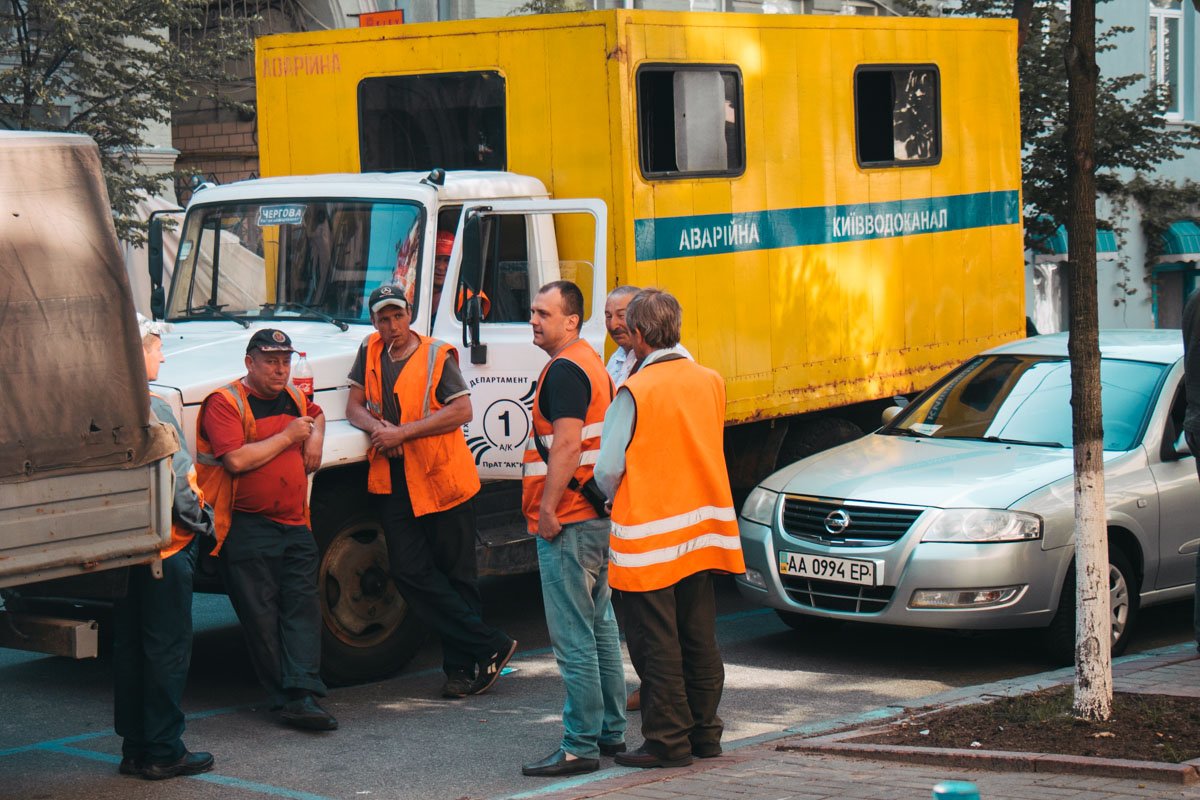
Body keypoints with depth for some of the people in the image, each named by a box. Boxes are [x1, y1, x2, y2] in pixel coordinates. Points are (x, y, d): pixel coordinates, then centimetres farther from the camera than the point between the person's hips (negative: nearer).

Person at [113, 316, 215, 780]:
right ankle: (163, 752, 2)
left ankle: (135, 748, 19)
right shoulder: (151, 411, -17)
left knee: (128, 648, 12)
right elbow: (175, 480, -18)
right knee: (167, 648, -1)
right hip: (164, 546, -8)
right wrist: (202, 520, -4)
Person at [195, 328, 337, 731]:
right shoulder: (225, 403, -8)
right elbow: (237, 460, -20)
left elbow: (316, 414, 37)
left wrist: (315, 437, 15)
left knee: (302, 606, -6)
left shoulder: (293, 398, 15)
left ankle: (303, 696, -14)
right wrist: (287, 437, -12)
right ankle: (284, 694, 2)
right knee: (261, 615, -3)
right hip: (247, 527, -6)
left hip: (295, 525, 6)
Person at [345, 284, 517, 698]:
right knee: (410, 571, -7)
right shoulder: (370, 353, 11)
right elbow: (355, 407, 13)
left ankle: (462, 665, 11)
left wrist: (402, 432, -18)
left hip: (442, 478, -5)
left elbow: (462, 411, -14)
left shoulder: (437, 355, -6)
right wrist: (377, 427, -10)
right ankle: (490, 646, -4)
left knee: (455, 574, 3)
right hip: (393, 482, 5)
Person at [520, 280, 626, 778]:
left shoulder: (564, 370, -15)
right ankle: (611, 731, 23)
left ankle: (580, 746, -7)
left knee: (573, 638, -8)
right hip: (596, 514, 11)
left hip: (566, 519, -11)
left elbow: (566, 445, -23)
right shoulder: (592, 363, 18)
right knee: (600, 627, 16)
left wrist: (548, 509, -20)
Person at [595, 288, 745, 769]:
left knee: (656, 644, 1)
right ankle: (704, 733, 21)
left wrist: (609, 500, 8)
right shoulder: (710, 382, 3)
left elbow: (608, 469, -12)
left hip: (649, 537, -6)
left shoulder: (635, 392, -15)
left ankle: (668, 742, 4)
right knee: (699, 636, 14)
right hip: (703, 528, 6)